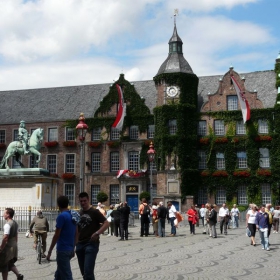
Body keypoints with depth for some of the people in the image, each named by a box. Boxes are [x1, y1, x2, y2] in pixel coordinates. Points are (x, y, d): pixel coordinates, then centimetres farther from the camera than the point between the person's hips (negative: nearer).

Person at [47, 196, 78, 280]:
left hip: (62, 250, -8)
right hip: (70, 249, 8)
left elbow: (56, 235, -16)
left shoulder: (61, 216, -15)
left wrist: (49, 251, -10)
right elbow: (76, 234, 14)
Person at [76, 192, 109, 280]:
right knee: (84, 272, 11)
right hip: (80, 244, 6)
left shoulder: (95, 212, -4)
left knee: (88, 271, -13)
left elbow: (106, 223, -11)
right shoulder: (79, 213, 13)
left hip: (91, 244, -6)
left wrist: (97, 233, -23)